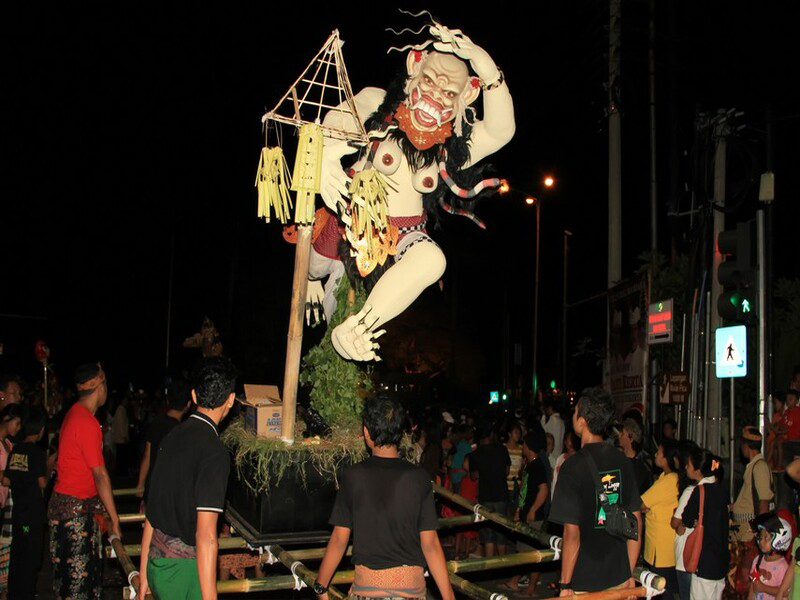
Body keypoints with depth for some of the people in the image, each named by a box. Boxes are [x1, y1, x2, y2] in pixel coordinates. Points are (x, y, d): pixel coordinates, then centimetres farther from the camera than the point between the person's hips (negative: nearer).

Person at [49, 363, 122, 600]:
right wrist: (115, 519, -14)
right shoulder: (87, 423, -20)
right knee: (77, 578, -1)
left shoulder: (75, 414, 9)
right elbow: (100, 474, -19)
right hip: (74, 510, -9)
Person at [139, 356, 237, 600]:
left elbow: (151, 513, 11)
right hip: (183, 570, -7)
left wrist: (144, 572, 19)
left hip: (156, 562, 7)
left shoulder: (173, 437, 5)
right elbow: (206, 536, -21)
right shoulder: (214, 454, -18)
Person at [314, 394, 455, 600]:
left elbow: (339, 539, -1)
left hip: (368, 583, -1)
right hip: (412, 583, 1)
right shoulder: (419, 477, -2)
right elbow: (430, 544, -3)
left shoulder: (353, 476, -4)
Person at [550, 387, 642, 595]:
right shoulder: (623, 463, 0)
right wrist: (630, 573, 15)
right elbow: (636, 521, 6)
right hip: (619, 578, 5)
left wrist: (565, 585, -9)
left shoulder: (573, 467, -16)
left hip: (584, 584, -5)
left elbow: (572, 533, -17)